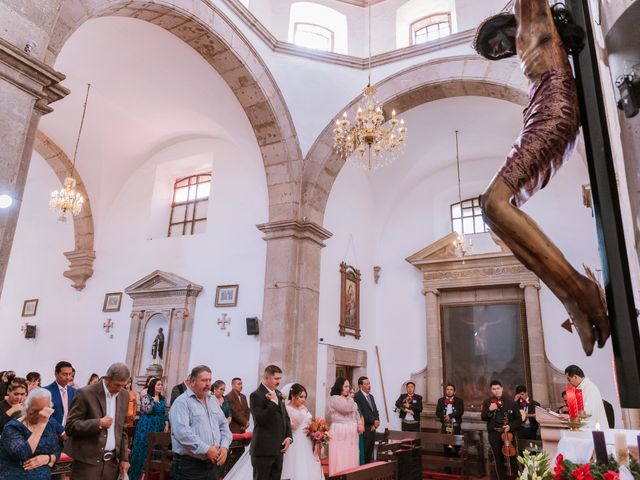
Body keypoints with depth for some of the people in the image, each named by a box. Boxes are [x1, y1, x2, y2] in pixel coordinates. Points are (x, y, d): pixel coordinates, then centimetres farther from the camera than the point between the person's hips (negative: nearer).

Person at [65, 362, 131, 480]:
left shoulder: (124, 397, 6)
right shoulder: (85, 394, -10)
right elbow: (70, 426, -11)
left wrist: (124, 458, 8)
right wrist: (99, 423, -20)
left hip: (112, 462, 5)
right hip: (88, 462, -5)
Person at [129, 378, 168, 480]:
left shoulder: (163, 399, 9)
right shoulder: (146, 397, -6)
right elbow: (147, 410, -19)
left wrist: (166, 425, 5)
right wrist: (154, 400, -19)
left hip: (158, 428, 5)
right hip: (147, 427, -5)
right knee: (142, 450, -1)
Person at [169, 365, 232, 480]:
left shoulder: (213, 400, 12)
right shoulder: (182, 402, -10)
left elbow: (224, 425, 14)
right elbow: (182, 432, -22)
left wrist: (224, 447, -3)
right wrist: (206, 450, -20)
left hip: (212, 464, 7)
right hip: (189, 466, -6)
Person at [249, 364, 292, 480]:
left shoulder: (278, 394, 13)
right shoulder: (256, 395, -12)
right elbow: (260, 420, -21)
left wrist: (288, 437, 5)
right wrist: (273, 402, -22)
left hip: (278, 448, 7)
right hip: (263, 449, -7)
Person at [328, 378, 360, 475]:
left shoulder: (350, 399, 16)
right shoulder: (334, 398, -9)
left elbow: (356, 413, 18)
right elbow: (346, 409, -21)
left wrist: (359, 424, 0)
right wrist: (349, 398, -4)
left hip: (351, 432, 7)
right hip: (340, 432, -7)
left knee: (351, 458, 7)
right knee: (340, 459, -4)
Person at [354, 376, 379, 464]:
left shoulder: (371, 396, 16)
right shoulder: (357, 397, -12)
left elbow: (375, 411, 17)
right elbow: (361, 413, -18)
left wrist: (376, 422, -1)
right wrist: (373, 421, -11)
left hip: (372, 429, 8)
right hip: (364, 430, -8)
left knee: (369, 454, 11)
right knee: (363, 453, -5)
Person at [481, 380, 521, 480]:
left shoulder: (511, 402, -1)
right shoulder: (487, 402, 3)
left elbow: (518, 419, 2)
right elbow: (483, 418, -3)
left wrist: (510, 426, -13)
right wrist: (489, 410, -20)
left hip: (508, 433, -1)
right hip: (494, 434, 1)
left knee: (513, 458, 2)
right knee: (498, 459, 9)